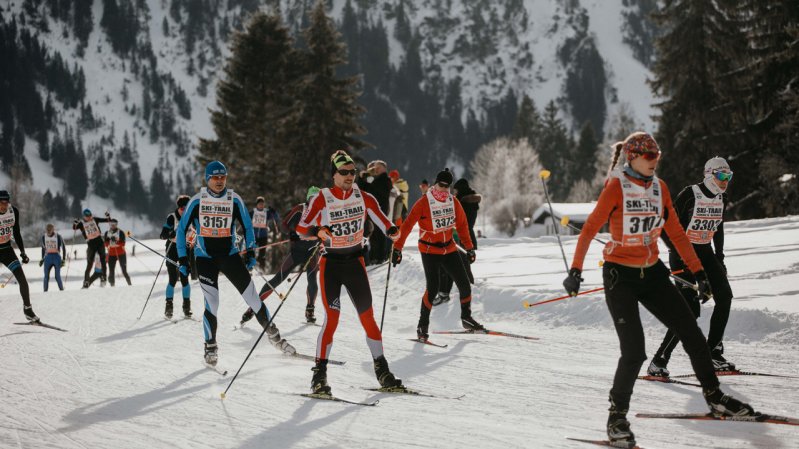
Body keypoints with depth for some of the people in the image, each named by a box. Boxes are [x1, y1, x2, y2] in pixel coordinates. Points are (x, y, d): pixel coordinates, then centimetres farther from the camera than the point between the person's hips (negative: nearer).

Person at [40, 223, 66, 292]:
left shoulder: (58, 237, -7)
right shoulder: (44, 237, 6)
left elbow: (63, 248, -2)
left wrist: (63, 259, -6)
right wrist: (42, 259, 17)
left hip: (57, 258, -3)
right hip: (48, 258, 3)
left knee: (57, 276, -11)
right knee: (46, 276, -6)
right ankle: (45, 291, 0)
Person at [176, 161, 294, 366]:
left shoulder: (234, 199, -2)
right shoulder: (197, 201, -5)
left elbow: (247, 226, 11)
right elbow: (181, 230, 3)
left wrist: (251, 253, 4)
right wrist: (183, 260, -2)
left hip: (229, 255, 2)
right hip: (205, 258, -2)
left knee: (252, 296, -2)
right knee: (212, 304, -11)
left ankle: (274, 335, 15)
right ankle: (210, 348, 7)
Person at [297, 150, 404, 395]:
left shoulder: (364, 198, -1)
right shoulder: (322, 198, -10)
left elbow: (384, 222, 0)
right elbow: (301, 228, -17)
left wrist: (392, 231, -23)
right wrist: (317, 231, -38)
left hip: (355, 263, 3)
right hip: (331, 264, -3)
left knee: (368, 317, 4)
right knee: (332, 319, -12)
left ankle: (382, 372, 12)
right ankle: (319, 374, -5)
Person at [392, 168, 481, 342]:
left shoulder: (453, 202, 2)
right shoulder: (424, 202, -13)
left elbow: (462, 225, 13)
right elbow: (407, 225, -15)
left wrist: (469, 248, 13)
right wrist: (397, 248, -20)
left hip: (449, 249, 5)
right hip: (429, 250, -5)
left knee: (464, 285, 4)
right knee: (433, 288, -16)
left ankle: (466, 318, 25)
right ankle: (423, 325, -3)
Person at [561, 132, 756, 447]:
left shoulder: (659, 188, 6)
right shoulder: (615, 187, -11)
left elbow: (676, 233, 11)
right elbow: (589, 229, -13)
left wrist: (697, 271, 8)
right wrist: (576, 270, -21)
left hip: (652, 274, 6)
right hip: (620, 276, -6)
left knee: (692, 335, 6)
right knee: (634, 352, -15)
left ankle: (715, 399, 23)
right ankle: (617, 416, 3)